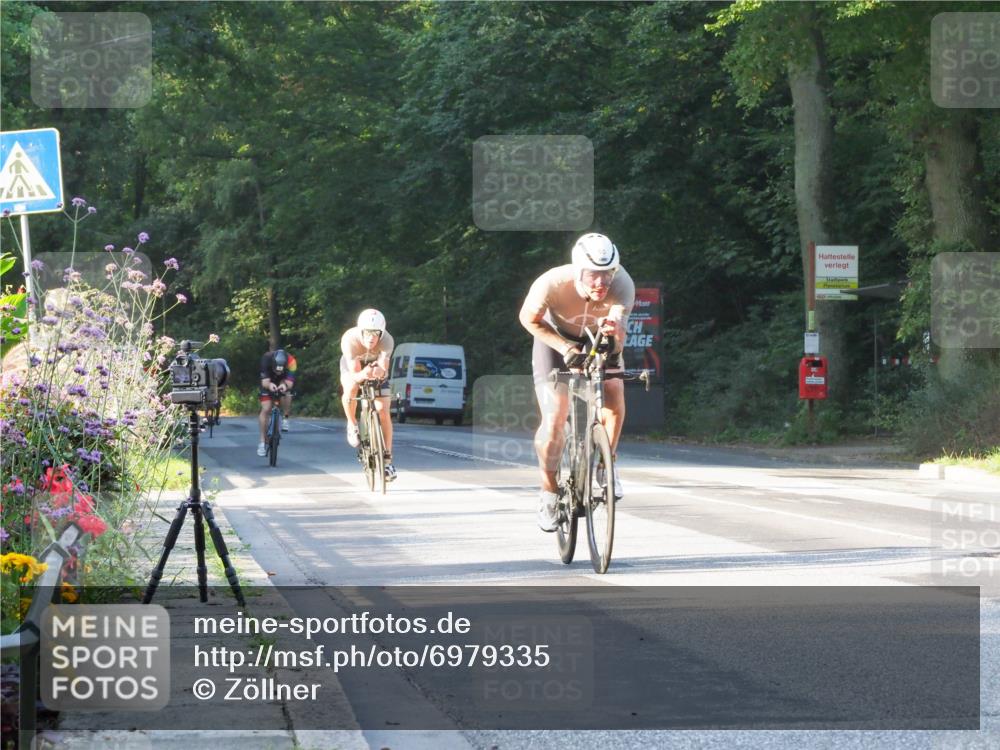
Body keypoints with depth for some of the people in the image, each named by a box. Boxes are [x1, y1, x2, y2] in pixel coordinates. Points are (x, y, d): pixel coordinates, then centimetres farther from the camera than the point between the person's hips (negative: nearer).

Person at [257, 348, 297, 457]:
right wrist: (269, 385, -63)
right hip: (269, 383, -2)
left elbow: (290, 382, -40)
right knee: (266, 409, -14)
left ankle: (285, 418, 7)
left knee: (287, 395, -24)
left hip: (283, 382, 3)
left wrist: (285, 385, -64)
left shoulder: (291, 361, -36)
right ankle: (262, 442, -8)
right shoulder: (266, 359, -37)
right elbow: (264, 381, -40)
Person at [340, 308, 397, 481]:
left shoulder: (387, 340, -35)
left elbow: (384, 369, -43)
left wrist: (380, 372, -67)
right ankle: (352, 425, -8)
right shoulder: (349, 339, -38)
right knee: (351, 388, -35)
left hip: (377, 366, 1)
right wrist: (363, 375, -63)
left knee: (383, 412, -10)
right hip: (353, 365, -1)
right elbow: (354, 374, -41)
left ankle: (387, 459, -1)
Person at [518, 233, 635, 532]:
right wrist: (565, 348, -29)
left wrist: (613, 335, -64)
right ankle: (549, 490, 8)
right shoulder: (553, 283, -35)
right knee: (555, 420, -12)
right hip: (557, 339, -2)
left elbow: (619, 330, -40)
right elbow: (528, 319, -18)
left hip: (599, 340, 2)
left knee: (614, 398, -23)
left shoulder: (622, 285, -33)